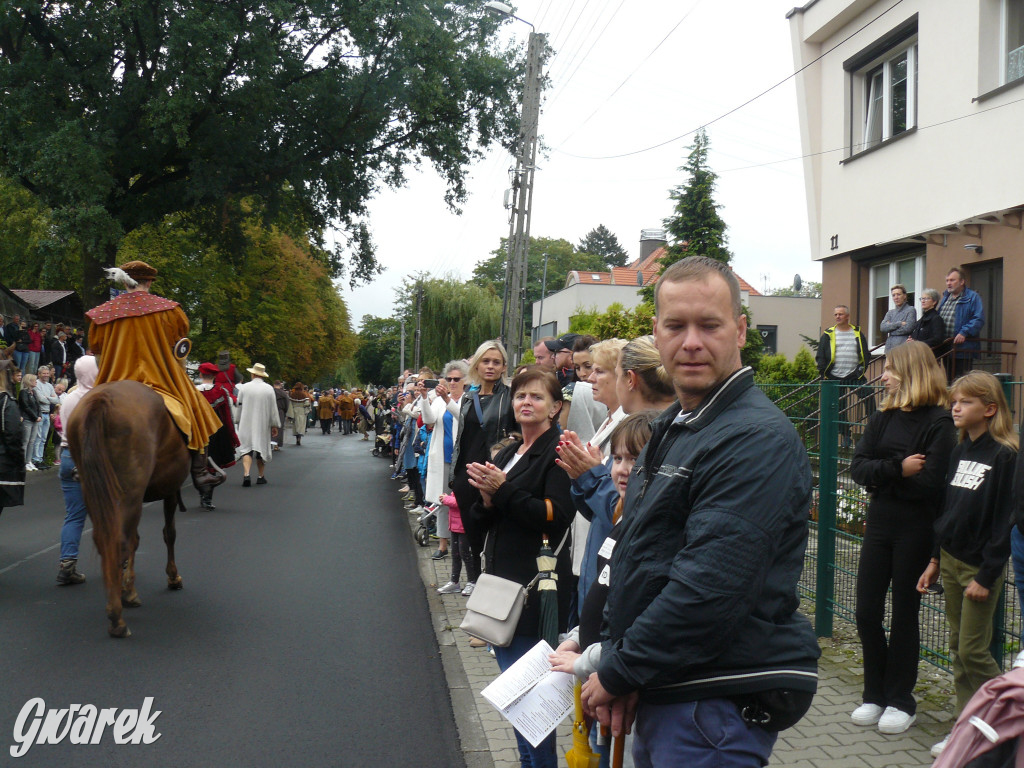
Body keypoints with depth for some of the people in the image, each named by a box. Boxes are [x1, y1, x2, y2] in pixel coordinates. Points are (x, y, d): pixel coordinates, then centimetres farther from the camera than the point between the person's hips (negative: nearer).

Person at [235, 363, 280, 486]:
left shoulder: (244, 387, -2)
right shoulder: (269, 389, -4)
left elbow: (239, 406, 6)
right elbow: (273, 409, -1)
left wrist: (238, 422, 19)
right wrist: (274, 425, 6)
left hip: (246, 424, 0)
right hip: (263, 424, 0)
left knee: (246, 449, -1)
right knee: (262, 449, 11)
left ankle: (246, 475, -19)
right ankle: (260, 477, 17)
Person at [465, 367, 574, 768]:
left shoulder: (557, 452, -8)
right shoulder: (506, 454, 17)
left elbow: (557, 516, -18)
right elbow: (480, 522, 15)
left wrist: (503, 491, -22)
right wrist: (487, 498, -7)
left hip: (537, 586, -8)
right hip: (502, 581, 9)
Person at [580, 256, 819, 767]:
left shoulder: (759, 439, -20)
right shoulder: (673, 428, 12)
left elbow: (707, 590, -26)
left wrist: (616, 673, -15)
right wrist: (611, 654, 3)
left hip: (721, 705, -9)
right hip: (658, 695, 9)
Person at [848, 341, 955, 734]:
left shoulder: (939, 422, -11)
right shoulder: (883, 418, 8)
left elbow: (928, 482, -20)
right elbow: (858, 467, -3)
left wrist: (881, 475, -8)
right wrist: (898, 468, -19)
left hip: (915, 529, -5)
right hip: (879, 524, 6)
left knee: (904, 615, 7)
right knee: (867, 613, 7)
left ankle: (901, 702, 22)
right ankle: (875, 695, 24)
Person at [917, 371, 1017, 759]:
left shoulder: (1004, 457, -14)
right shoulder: (959, 453, 9)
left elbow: (1004, 521, -15)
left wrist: (986, 576, -16)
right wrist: (936, 559, 13)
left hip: (981, 567, -7)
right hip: (951, 561, 7)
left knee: (973, 652, -2)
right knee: (958, 647, 11)